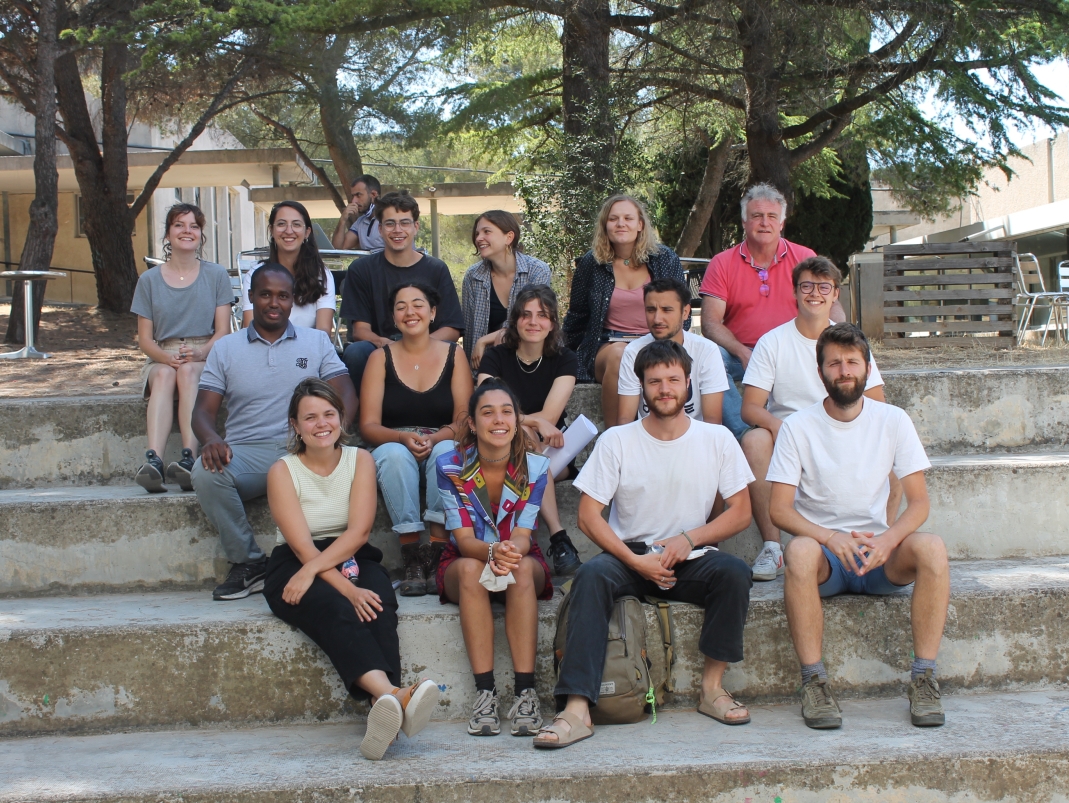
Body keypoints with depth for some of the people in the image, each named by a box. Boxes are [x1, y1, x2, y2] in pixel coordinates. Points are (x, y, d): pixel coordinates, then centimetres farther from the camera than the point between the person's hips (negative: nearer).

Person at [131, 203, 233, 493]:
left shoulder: (216, 275, 8)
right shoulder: (149, 280, 10)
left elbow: (222, 331, 1)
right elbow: (145, 339, 5)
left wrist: (200, 353, -20)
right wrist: (168, 356, -17)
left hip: (205, 359, -1)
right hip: (161, 359, 1)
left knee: (188, 372, -35)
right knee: (165, 375, -34)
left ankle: (189, 459, -49)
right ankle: (153, 460, -53)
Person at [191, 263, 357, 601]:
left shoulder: (317, 341, 16)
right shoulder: (226, 348, 16)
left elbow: (345, 395, 6)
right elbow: (203, 410, 8)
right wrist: (211, 440, -17)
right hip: (247, 453, 1)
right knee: (206, 473, -33)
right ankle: (248, 562, -14)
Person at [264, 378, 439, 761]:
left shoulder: (360, 460, 6)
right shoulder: (283, 471, -1)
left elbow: (358, 532, -6)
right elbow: (302, 547, -12)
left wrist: (314, 568, -21)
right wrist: (347, 590, -25)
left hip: (353, 559, 3)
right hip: (294, 566, -2)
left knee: (378, 608, -32)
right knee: (335, 610, -36)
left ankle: (384, 712, -56)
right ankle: (393, 695, -60)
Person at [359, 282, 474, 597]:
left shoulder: (454, 355, 6)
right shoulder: (381, 358, 5)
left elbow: (464, 420, -2)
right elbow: (368, 425, -2)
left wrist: (434, 439, -22)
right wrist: (404, 438, -22)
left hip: (443, 444, 0)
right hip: (394, 445, 0)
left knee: (446, 451, -35)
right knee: (394, 454, -35)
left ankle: (438, 550, -35)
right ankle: (411, 556, -36)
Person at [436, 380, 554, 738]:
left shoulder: (535, 466, -10)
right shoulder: (451, 466, -12)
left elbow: (522, 536, -16)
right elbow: (464, 539, -18)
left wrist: (512, 552, -41)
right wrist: (493, 552, -42)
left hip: (525, 565, 1)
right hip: (462, 566, 0)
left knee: (522, 568, -35)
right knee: (470, 567, -36)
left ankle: (526, 692, -38)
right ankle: (485, 692, -38)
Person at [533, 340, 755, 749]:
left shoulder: (717, 439, 4)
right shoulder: (616, 441, 0)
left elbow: (741, 512, 3)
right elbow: (588, 516, -4)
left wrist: (689, 538, -14)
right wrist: (635, 561, -17)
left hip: (690, 561, 1)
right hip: (630, 557, -1)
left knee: (734, 572, -30)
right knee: (591, 574, -32)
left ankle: (712, 687, -16)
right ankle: (577, 710, -40)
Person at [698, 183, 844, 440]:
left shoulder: (804, 258, 7)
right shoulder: (722, 264, 4)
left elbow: (831, 305, 6)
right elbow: (711, 322, -4)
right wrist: (743, 353, -22)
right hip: (740, 355, -1)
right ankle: (745, 434, -32)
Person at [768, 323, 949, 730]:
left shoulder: (893, 421, 2)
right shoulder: (798, 427, -3)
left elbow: (918, 502, -2)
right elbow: (780, 509, -8)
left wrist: (888, 539, -24)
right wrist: (830, 538, -26)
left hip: (879, 554, 2)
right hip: (824, 557, -2)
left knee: (931, 546, -29)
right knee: (800, 550, -37)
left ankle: (923, 678, -23)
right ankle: (814, 682, -28)